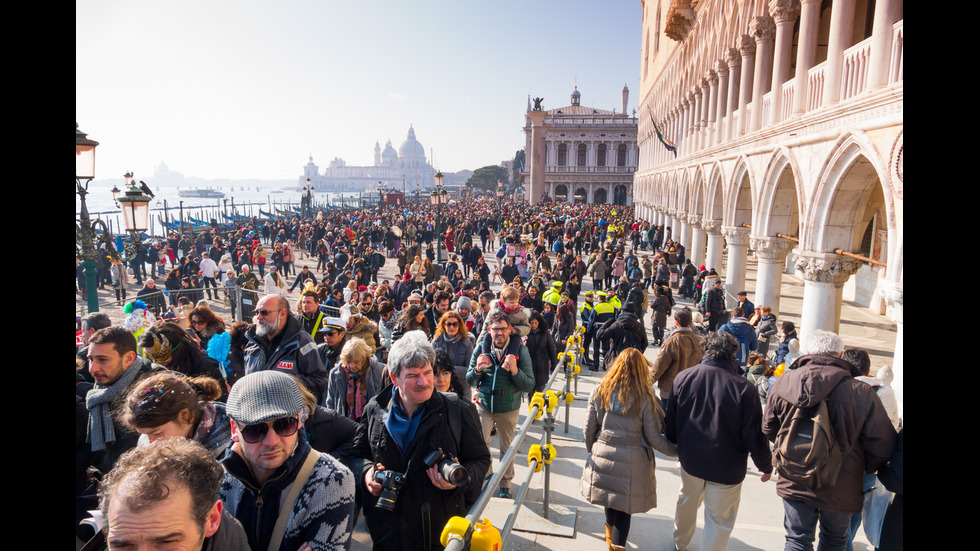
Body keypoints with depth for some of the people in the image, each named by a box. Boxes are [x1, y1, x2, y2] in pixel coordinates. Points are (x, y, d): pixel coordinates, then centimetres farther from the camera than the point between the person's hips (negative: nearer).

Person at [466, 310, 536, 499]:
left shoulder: (520, 350, -12)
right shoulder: (481, 348, -7)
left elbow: (529, 386, -14)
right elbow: (470, 382, -1)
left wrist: (515, 371, -31)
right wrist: (477, 370, -22)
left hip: (509, 407, -1)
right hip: (484, 404, 1)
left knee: (507, 448, 12)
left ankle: (505, 484, 34)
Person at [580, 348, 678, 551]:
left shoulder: (600, 390, -6)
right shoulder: (645, 397, -13)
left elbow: (589, 428, 0)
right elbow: (654, 438, -9)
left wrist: (592, 450, 17)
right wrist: (678, 451, 6)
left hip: (603, 454, 3)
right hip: (632, 459, -3)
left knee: (610, 494, 24)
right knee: (626, 503, 11)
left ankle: (611, 530, 46)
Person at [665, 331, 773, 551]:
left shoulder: (683, 378, -12)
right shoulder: (744, 388, -23)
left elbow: (670, 425, -2)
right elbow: (755, 437, -15)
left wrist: (676, 446, 18)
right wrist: (766, 465, 4)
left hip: (690, 460, 5)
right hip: (726, 468, -4)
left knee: (687, 502, 28)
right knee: (719, 520, 13)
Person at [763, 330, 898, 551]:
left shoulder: (782, 382, -13)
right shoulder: (861, 392, -21)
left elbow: (769, 429, 0)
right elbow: (883, 447, -14)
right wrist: (867, 468, 8)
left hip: (793, 483, 1)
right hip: (839, 489, -1)